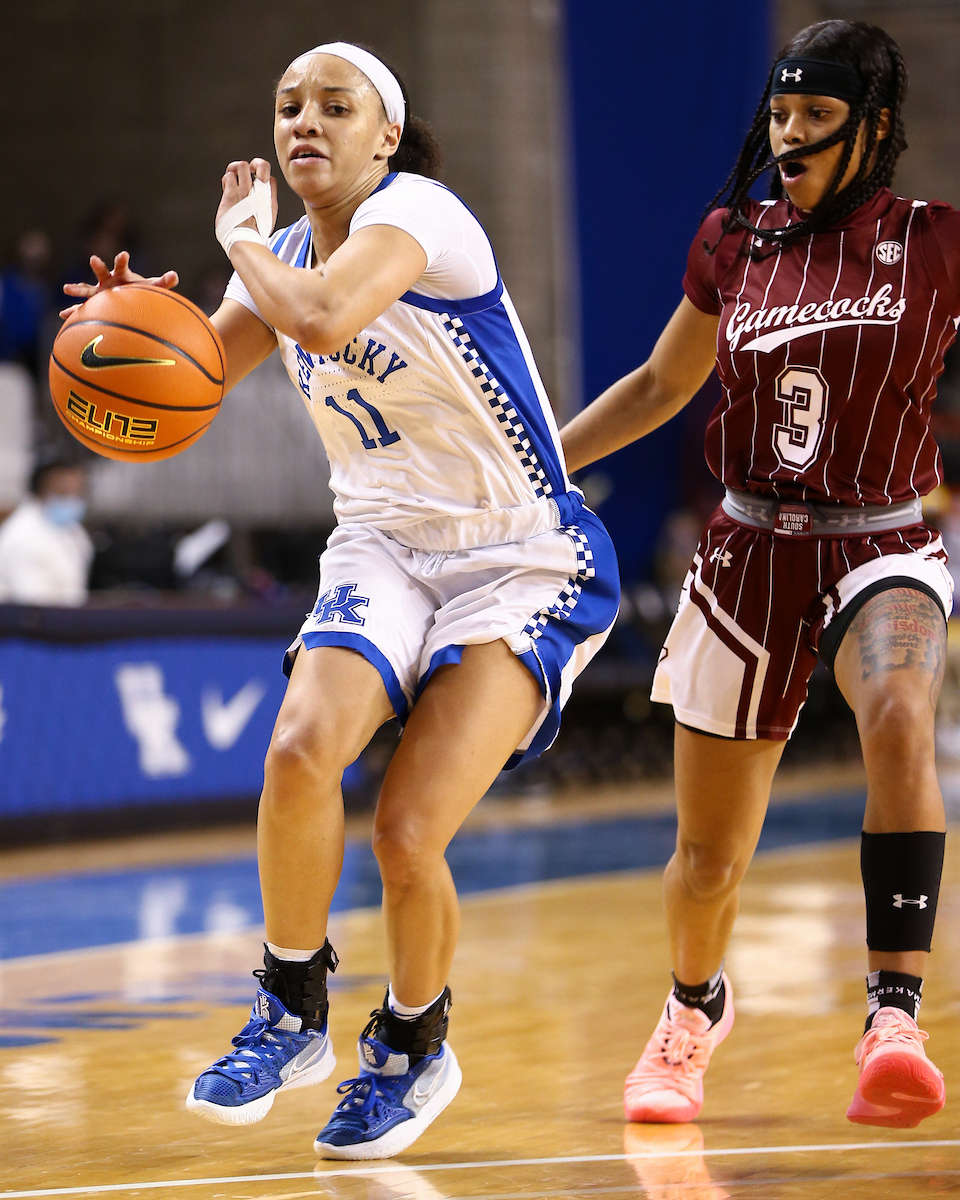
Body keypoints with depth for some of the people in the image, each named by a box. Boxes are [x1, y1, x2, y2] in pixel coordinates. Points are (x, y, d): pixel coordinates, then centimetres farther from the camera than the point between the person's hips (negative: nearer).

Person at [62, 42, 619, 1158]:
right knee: (301, 750, -25)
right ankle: (291, 1011, -5)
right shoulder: (278, 260, 7)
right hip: (384, 550, 5)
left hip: (524, 563, -5)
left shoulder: (416, 212, -16)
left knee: (407, 836, -18)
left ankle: (414, 1047, 12)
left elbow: (323, 321, -35)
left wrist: (241, 237, -14)